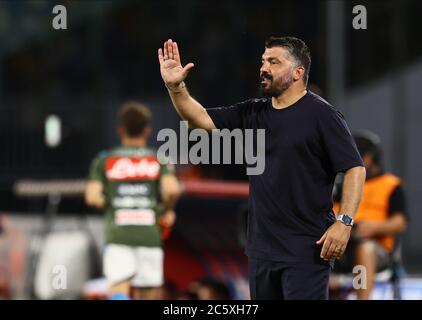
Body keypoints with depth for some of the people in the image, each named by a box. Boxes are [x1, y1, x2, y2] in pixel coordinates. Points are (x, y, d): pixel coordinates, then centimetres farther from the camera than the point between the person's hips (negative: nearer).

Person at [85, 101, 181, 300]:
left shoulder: (104, 161, 11)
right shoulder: (160, 159, 9)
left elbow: (92, 197, -2)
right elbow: (171, 190, -9)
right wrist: (167, 211, 10)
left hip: (117, 236, 0)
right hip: (150, 235, 0)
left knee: (118, 291, -12)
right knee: (146, 295, 8)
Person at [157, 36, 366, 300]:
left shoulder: (322, 115, -6)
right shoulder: (253, 114, 13)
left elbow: (355, 168, -10)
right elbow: (202, 119, 8)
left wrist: (344, 222, -19)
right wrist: (175, 87, -8)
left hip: (307, 249, -7)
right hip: (261, 246, 7)